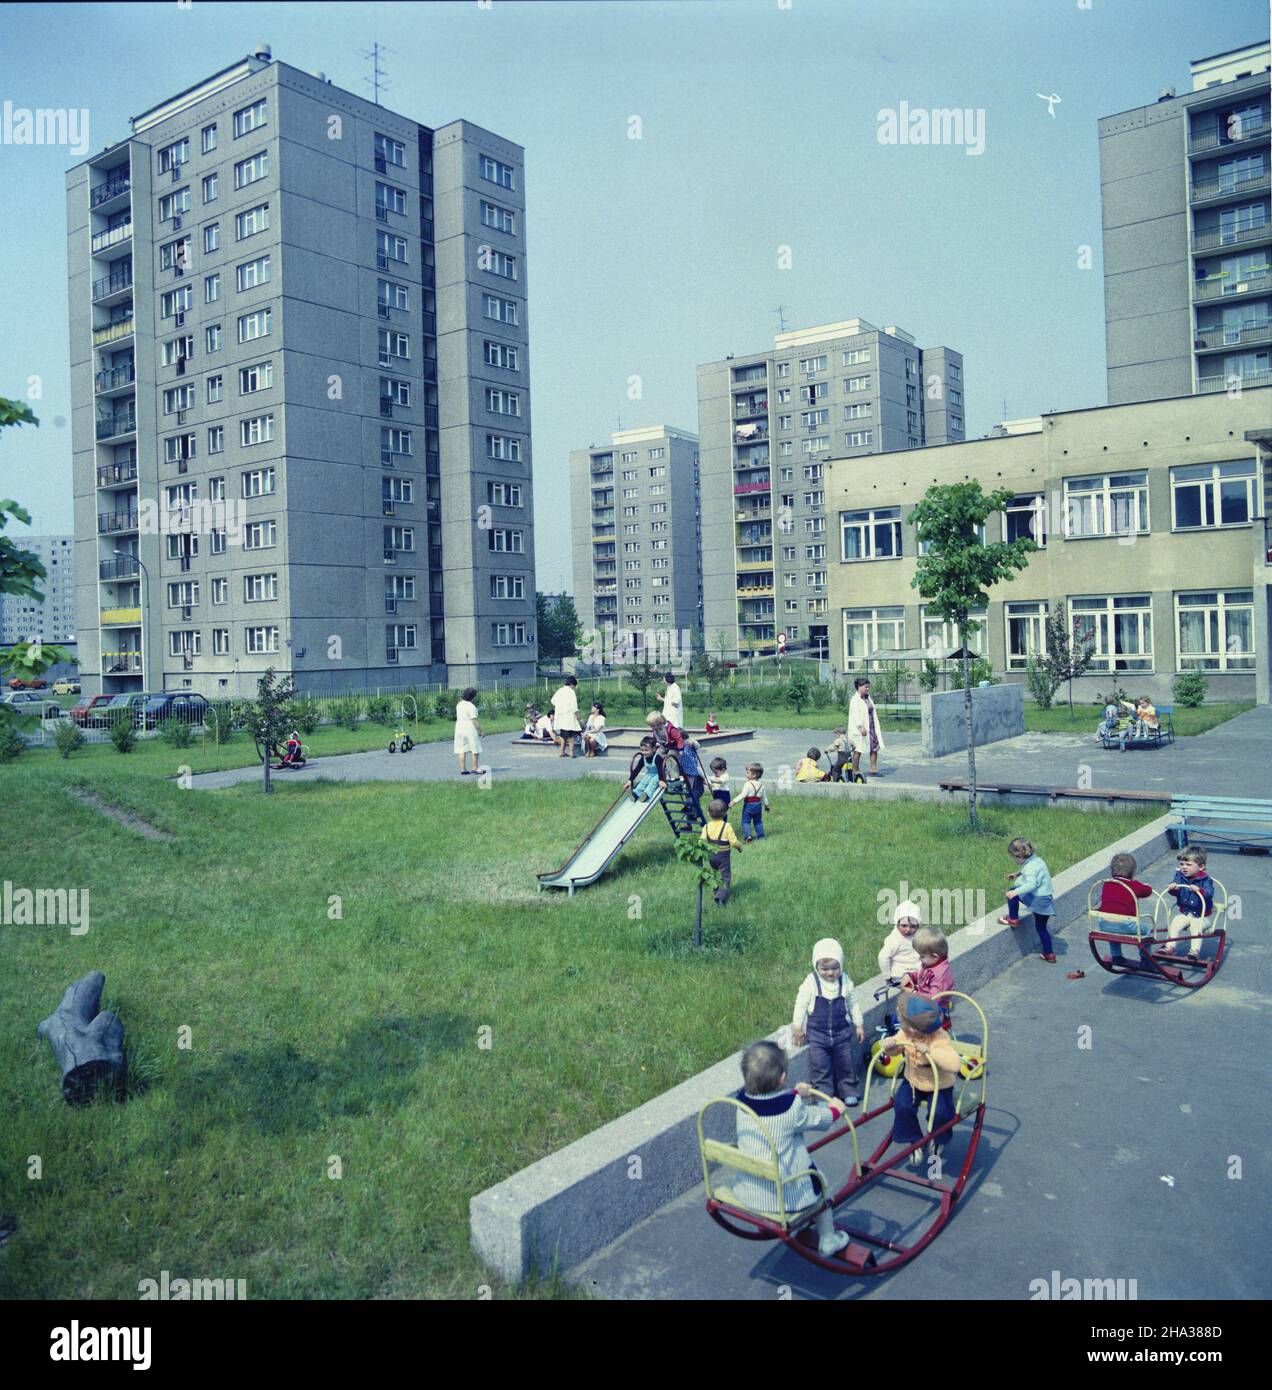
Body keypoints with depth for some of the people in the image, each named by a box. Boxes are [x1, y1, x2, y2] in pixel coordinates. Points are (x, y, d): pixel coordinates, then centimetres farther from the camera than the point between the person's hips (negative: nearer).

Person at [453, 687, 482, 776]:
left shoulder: (459, 704, 9)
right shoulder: (471, 706, -15)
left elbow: (457, 717, 15)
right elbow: (474, 720, -17)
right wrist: (480, 730, -11)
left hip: (459, 727, 7)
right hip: (470, 728, -7)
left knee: (462, 750, 7)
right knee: (475, 749, 4)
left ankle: (463, 769, 7)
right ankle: (474, 768, 4)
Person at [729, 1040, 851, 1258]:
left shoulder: (742, 1100, -8)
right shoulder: (792, 1107, -22)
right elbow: (818, 1118, -4)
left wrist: (796, 1094, 24)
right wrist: (835, 1109, 16)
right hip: (785, 1197, -5)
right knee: (818, 1182, 23)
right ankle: (828, 1240, 36)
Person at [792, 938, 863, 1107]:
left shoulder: (845, 982, -7)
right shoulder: (811, 983, -14)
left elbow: (853, 1004, 6)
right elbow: (801, 1004, -5)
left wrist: (859, 1025, 10)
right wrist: (798, 1027, -1)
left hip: (841, 1031, 2)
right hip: (817, 1032, -2)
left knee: (846, 1062, 10)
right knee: (820, 1064, -3)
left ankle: (847, 1090, 28)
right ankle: (823, 1093, 10)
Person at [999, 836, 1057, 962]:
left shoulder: (1030, 867, -20)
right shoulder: (1036, 859, 9)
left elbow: (1031, 884, -35)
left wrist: (1016, 892, -41)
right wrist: (1017, 873, 26)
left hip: (1037, 900, -9)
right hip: (1047, 902, 9)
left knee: (1011, 892, 0)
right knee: (1041, 928, 22)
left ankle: (1013, 919, 9)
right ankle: (1049, 954, 25)